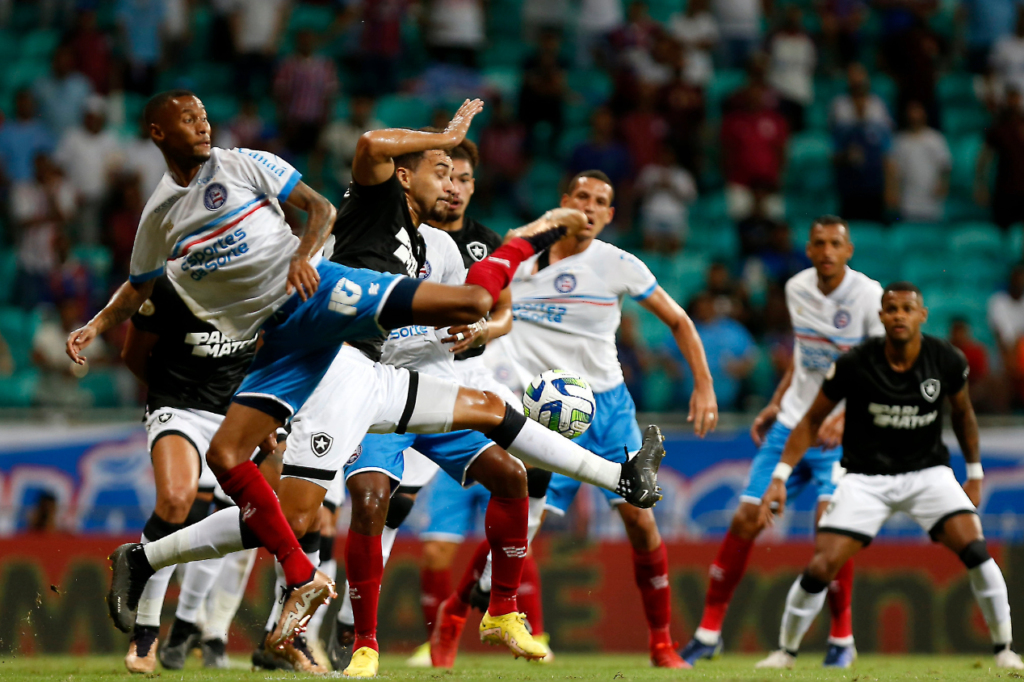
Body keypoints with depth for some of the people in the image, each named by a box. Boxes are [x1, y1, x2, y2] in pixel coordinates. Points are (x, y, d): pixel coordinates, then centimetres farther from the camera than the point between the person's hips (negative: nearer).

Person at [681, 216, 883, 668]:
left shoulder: (868, 296, -14)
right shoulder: (797, 289, 4)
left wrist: (844, 420, -29)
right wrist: (775, 405, 15)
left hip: (843, 432, -5)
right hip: (792, 423, 5)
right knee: (745, 521, 0)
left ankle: (841, 638, -4)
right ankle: (709, 630, 13)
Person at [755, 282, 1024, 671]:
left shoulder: (947, 361, -10)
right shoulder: (854, 365, -16)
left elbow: (962, 412, 11)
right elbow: (812, 421, -5)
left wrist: (975, 473, 15)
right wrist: (780, 477, -10)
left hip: (928, 471, 1)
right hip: (866, 478, -1)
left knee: (974, 549, -19)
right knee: (821, 567, -12)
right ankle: (785, 651, 11)